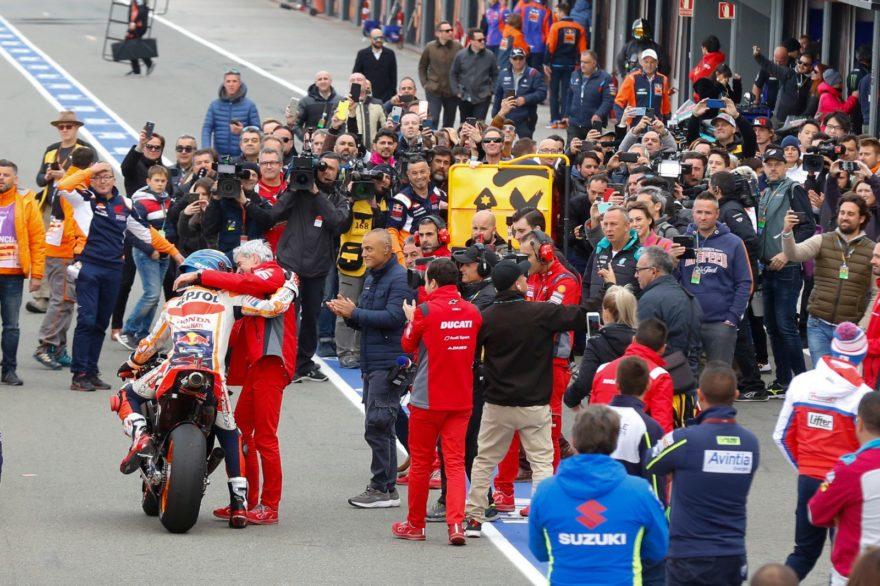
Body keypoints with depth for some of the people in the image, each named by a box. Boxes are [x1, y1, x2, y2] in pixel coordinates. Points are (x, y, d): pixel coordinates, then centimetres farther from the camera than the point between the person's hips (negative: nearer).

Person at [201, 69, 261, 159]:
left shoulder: (249, 105, 3)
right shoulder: (215, 105, 8)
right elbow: (206, 128, 2)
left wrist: (243, 131, -17)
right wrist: (206, 150, -13)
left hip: (241, 155, -2)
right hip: (219, 155, 2)